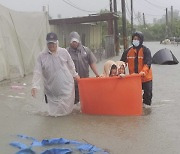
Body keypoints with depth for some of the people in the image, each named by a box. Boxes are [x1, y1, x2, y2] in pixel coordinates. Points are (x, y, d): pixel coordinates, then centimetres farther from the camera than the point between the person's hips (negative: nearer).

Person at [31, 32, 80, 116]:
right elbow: (37, 72, -8)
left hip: (66, 86, 1)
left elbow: (71, 65, 13)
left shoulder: (64, 52, -1)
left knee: (67, 109, 4)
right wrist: (35, 86, -16)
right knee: (53, 112, 6)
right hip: (51, 90, 0)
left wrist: (75, 74, 23)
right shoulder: (42, 56, -5)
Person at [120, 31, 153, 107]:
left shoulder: (145, 50, -9)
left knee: (147, 93, 6)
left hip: (146, 77, -3)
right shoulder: (128, 51, 2)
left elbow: (148, 63, -20)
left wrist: (143, 71, -36)